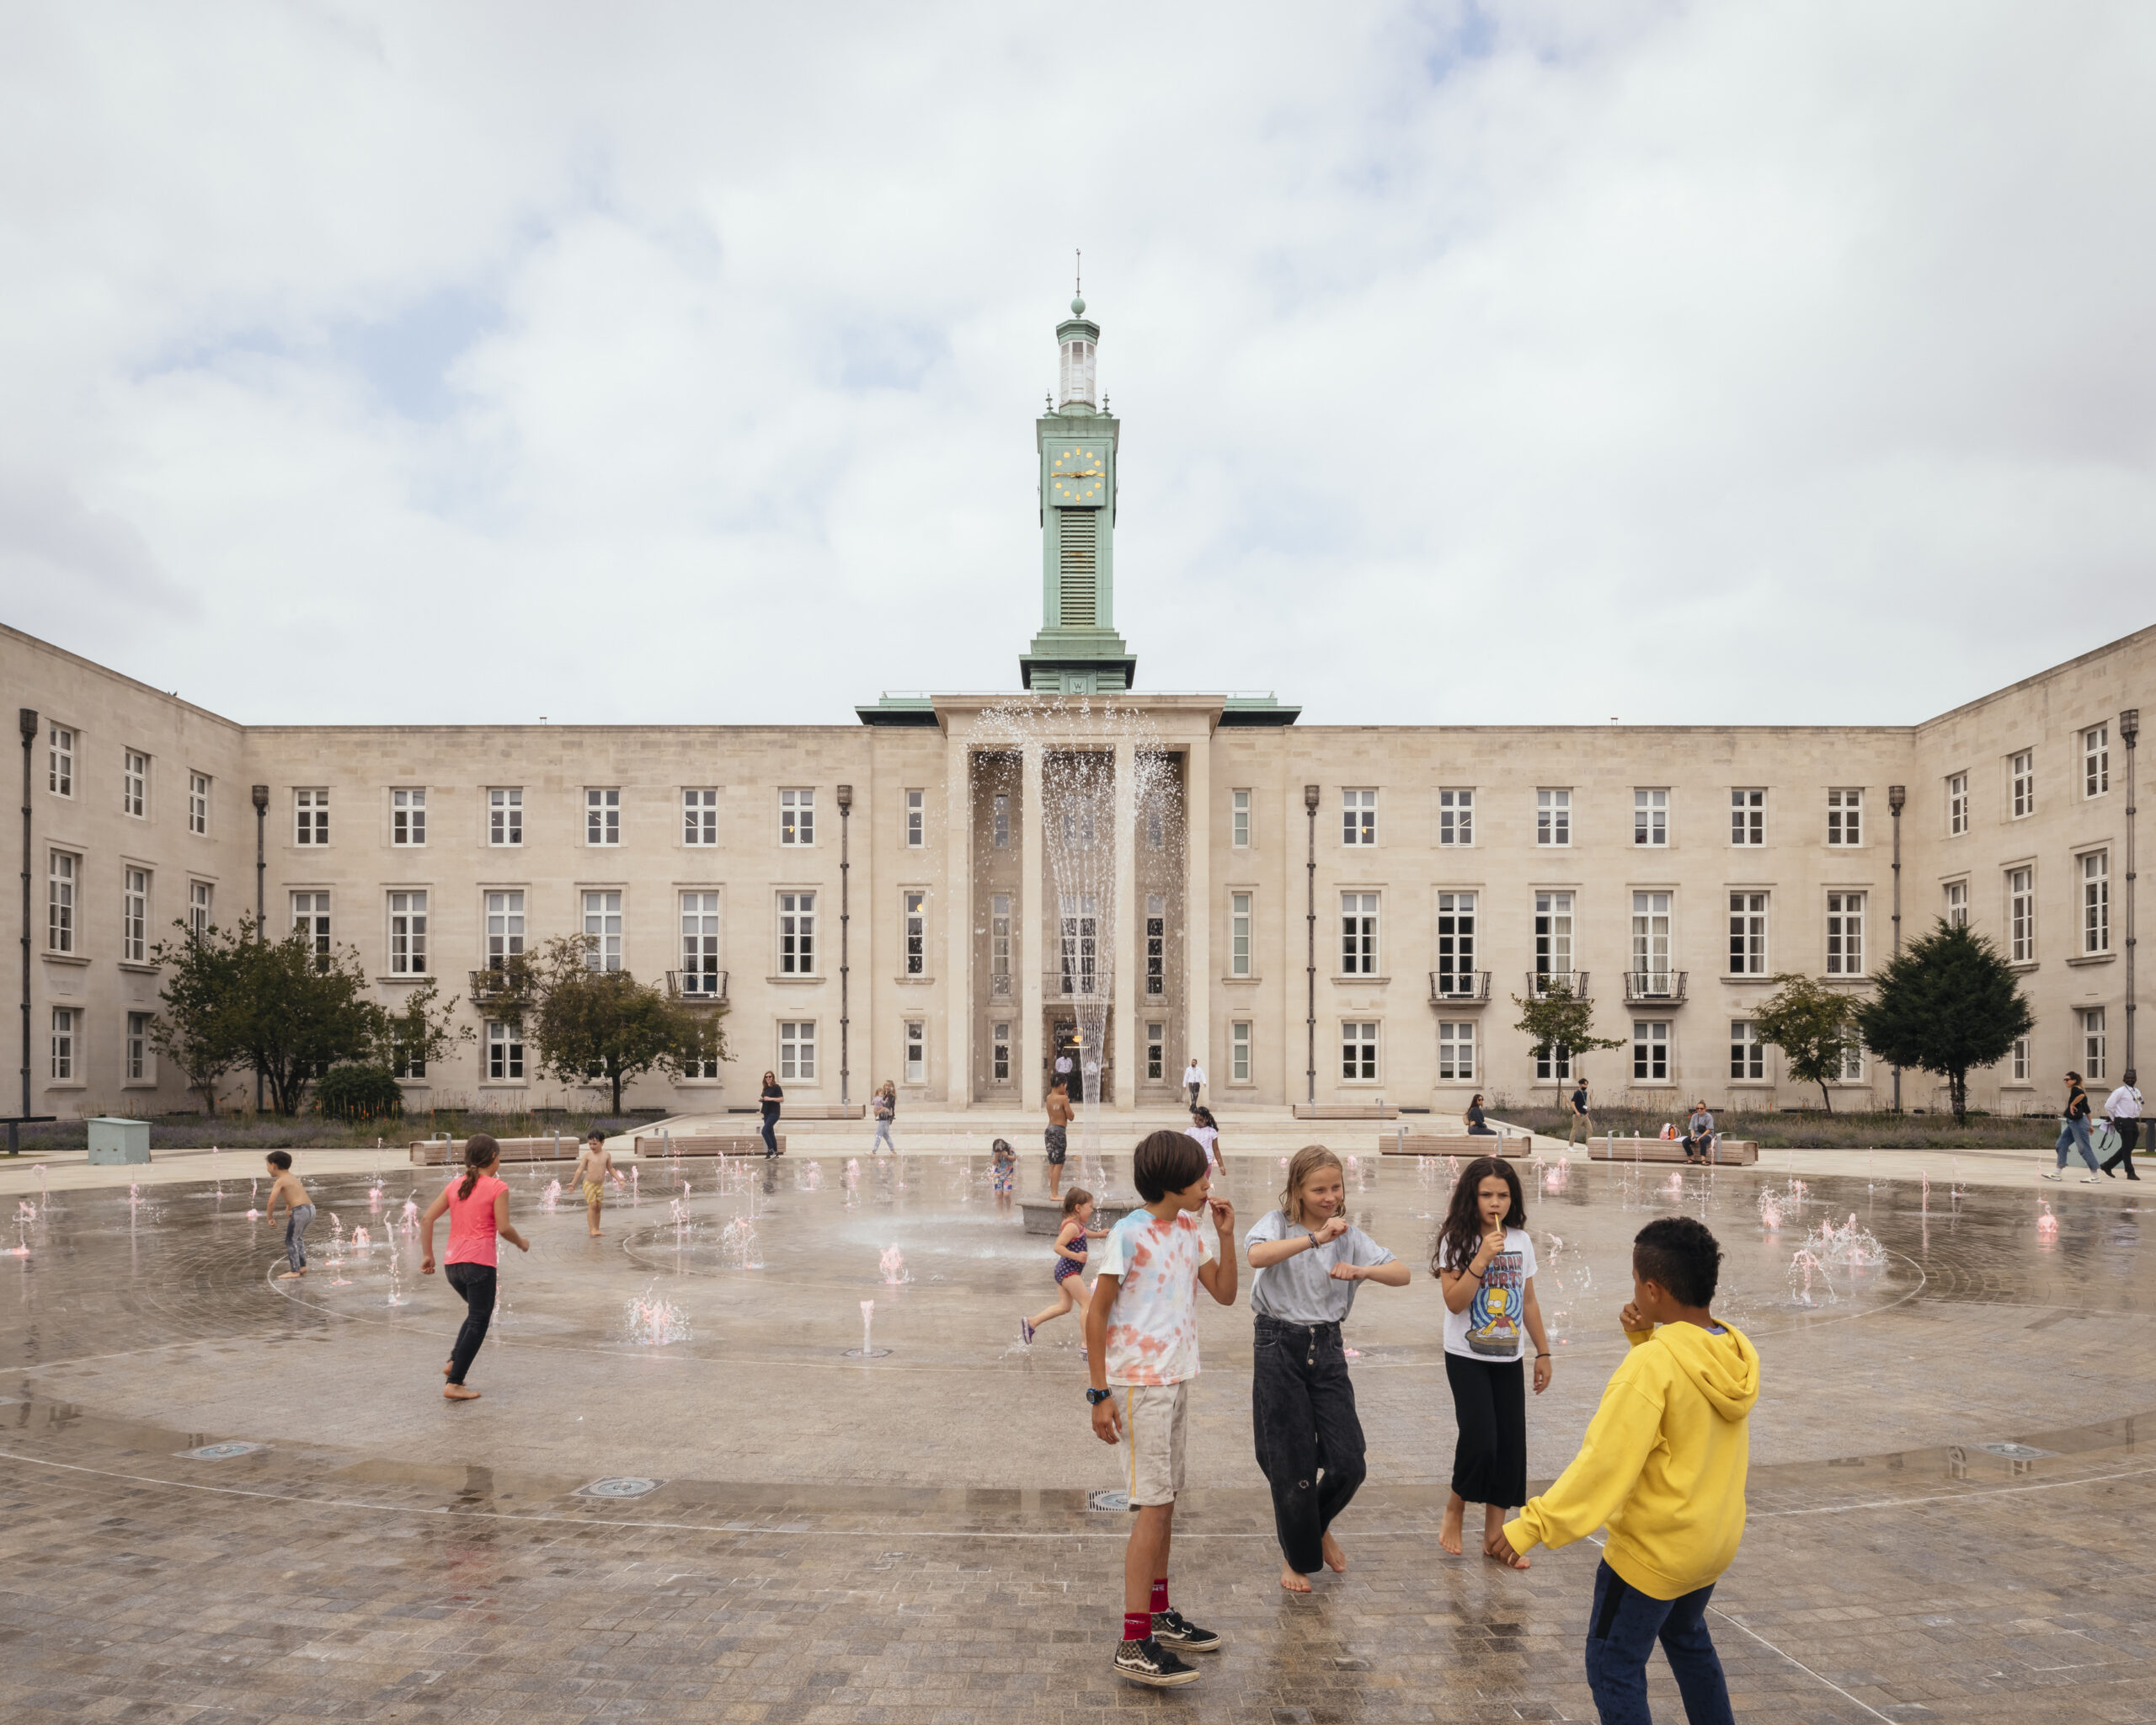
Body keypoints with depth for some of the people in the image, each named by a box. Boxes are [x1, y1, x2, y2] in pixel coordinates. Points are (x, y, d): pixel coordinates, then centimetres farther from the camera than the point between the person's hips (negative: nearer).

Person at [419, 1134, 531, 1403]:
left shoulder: (454, 1186, 11)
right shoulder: (498, 1188, -5)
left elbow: (426, 1219, 5)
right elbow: (503, 1229, -11)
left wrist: (427, 1255, 9)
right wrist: (522, 1243, 7)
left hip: (452, 1264, 7)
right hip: (479, 1263, -7)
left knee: (477, 1313, 27)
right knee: (478, 1322, 1)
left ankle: (454, 1362, 14)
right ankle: (454, 1383, -4)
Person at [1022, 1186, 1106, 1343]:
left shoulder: (1077, 1224, 11)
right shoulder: (1071, 1226, -20)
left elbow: (1083, 1234, 34)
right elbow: (1058, 1246, -27)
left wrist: (1099, 1234, 23)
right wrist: (1076, 1256, -33)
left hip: (1064, 1270, 11)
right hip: (1068, 1271, -11)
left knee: (1064, 1306, 15)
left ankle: (1030, 1322, 16)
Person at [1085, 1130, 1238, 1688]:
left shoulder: (1191, 1232, 7)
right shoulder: (1129, 1234, -16)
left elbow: (1225, 1294, 11)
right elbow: (1096, 1313, -13)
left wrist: (1226, 1236, -2)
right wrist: (1100, 1394, -15)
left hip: (1176, 1380, 8)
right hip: (1138, 1384, -8)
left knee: (1165, 1502, 16)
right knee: (1153, 1506, -8)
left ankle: (1159, 1615, 29)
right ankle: (1134, 1646, -2)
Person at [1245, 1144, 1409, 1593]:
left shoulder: (1348, 1235, 7)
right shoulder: (1278, 1223, -4)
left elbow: (1402, 1274, -3)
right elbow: (1257, 1255, -28)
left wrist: (1361, 1270, -21)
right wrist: (1315, 1238, -33)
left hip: (1327, 1348, 4)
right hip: (1279, 1349, -3)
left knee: (1348, 1462, -2)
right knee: (1291, 1467, 2)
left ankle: (1320, 1526, 31)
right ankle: (1296, 1558, 26)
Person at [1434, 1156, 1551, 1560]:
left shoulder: (1522, 1241, 4)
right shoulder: (1457, 1240, -10)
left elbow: (1529, 1302, 13)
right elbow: (1454, 1302, -18)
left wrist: (1543, 1352, 14)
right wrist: (1482, 1259, -25)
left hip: (1508, 1360, 5)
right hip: (1467, 1358, -4)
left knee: (1510, 1444, 4)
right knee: (1479, 1437, -14)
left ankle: (1495, 1534, 18)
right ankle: (1455, 1509, 12)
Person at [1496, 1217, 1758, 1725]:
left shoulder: (1651, 1367, -27)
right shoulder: (1737, 1353, -5)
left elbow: (1604, 1462, -29)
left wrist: (1533, 1525, -26)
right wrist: (1646, 1339, -3)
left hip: (1653, 1549, -8)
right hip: (1716, 1540, 8)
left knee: (1614, 1666, 6)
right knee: (1687, 1637, 30)